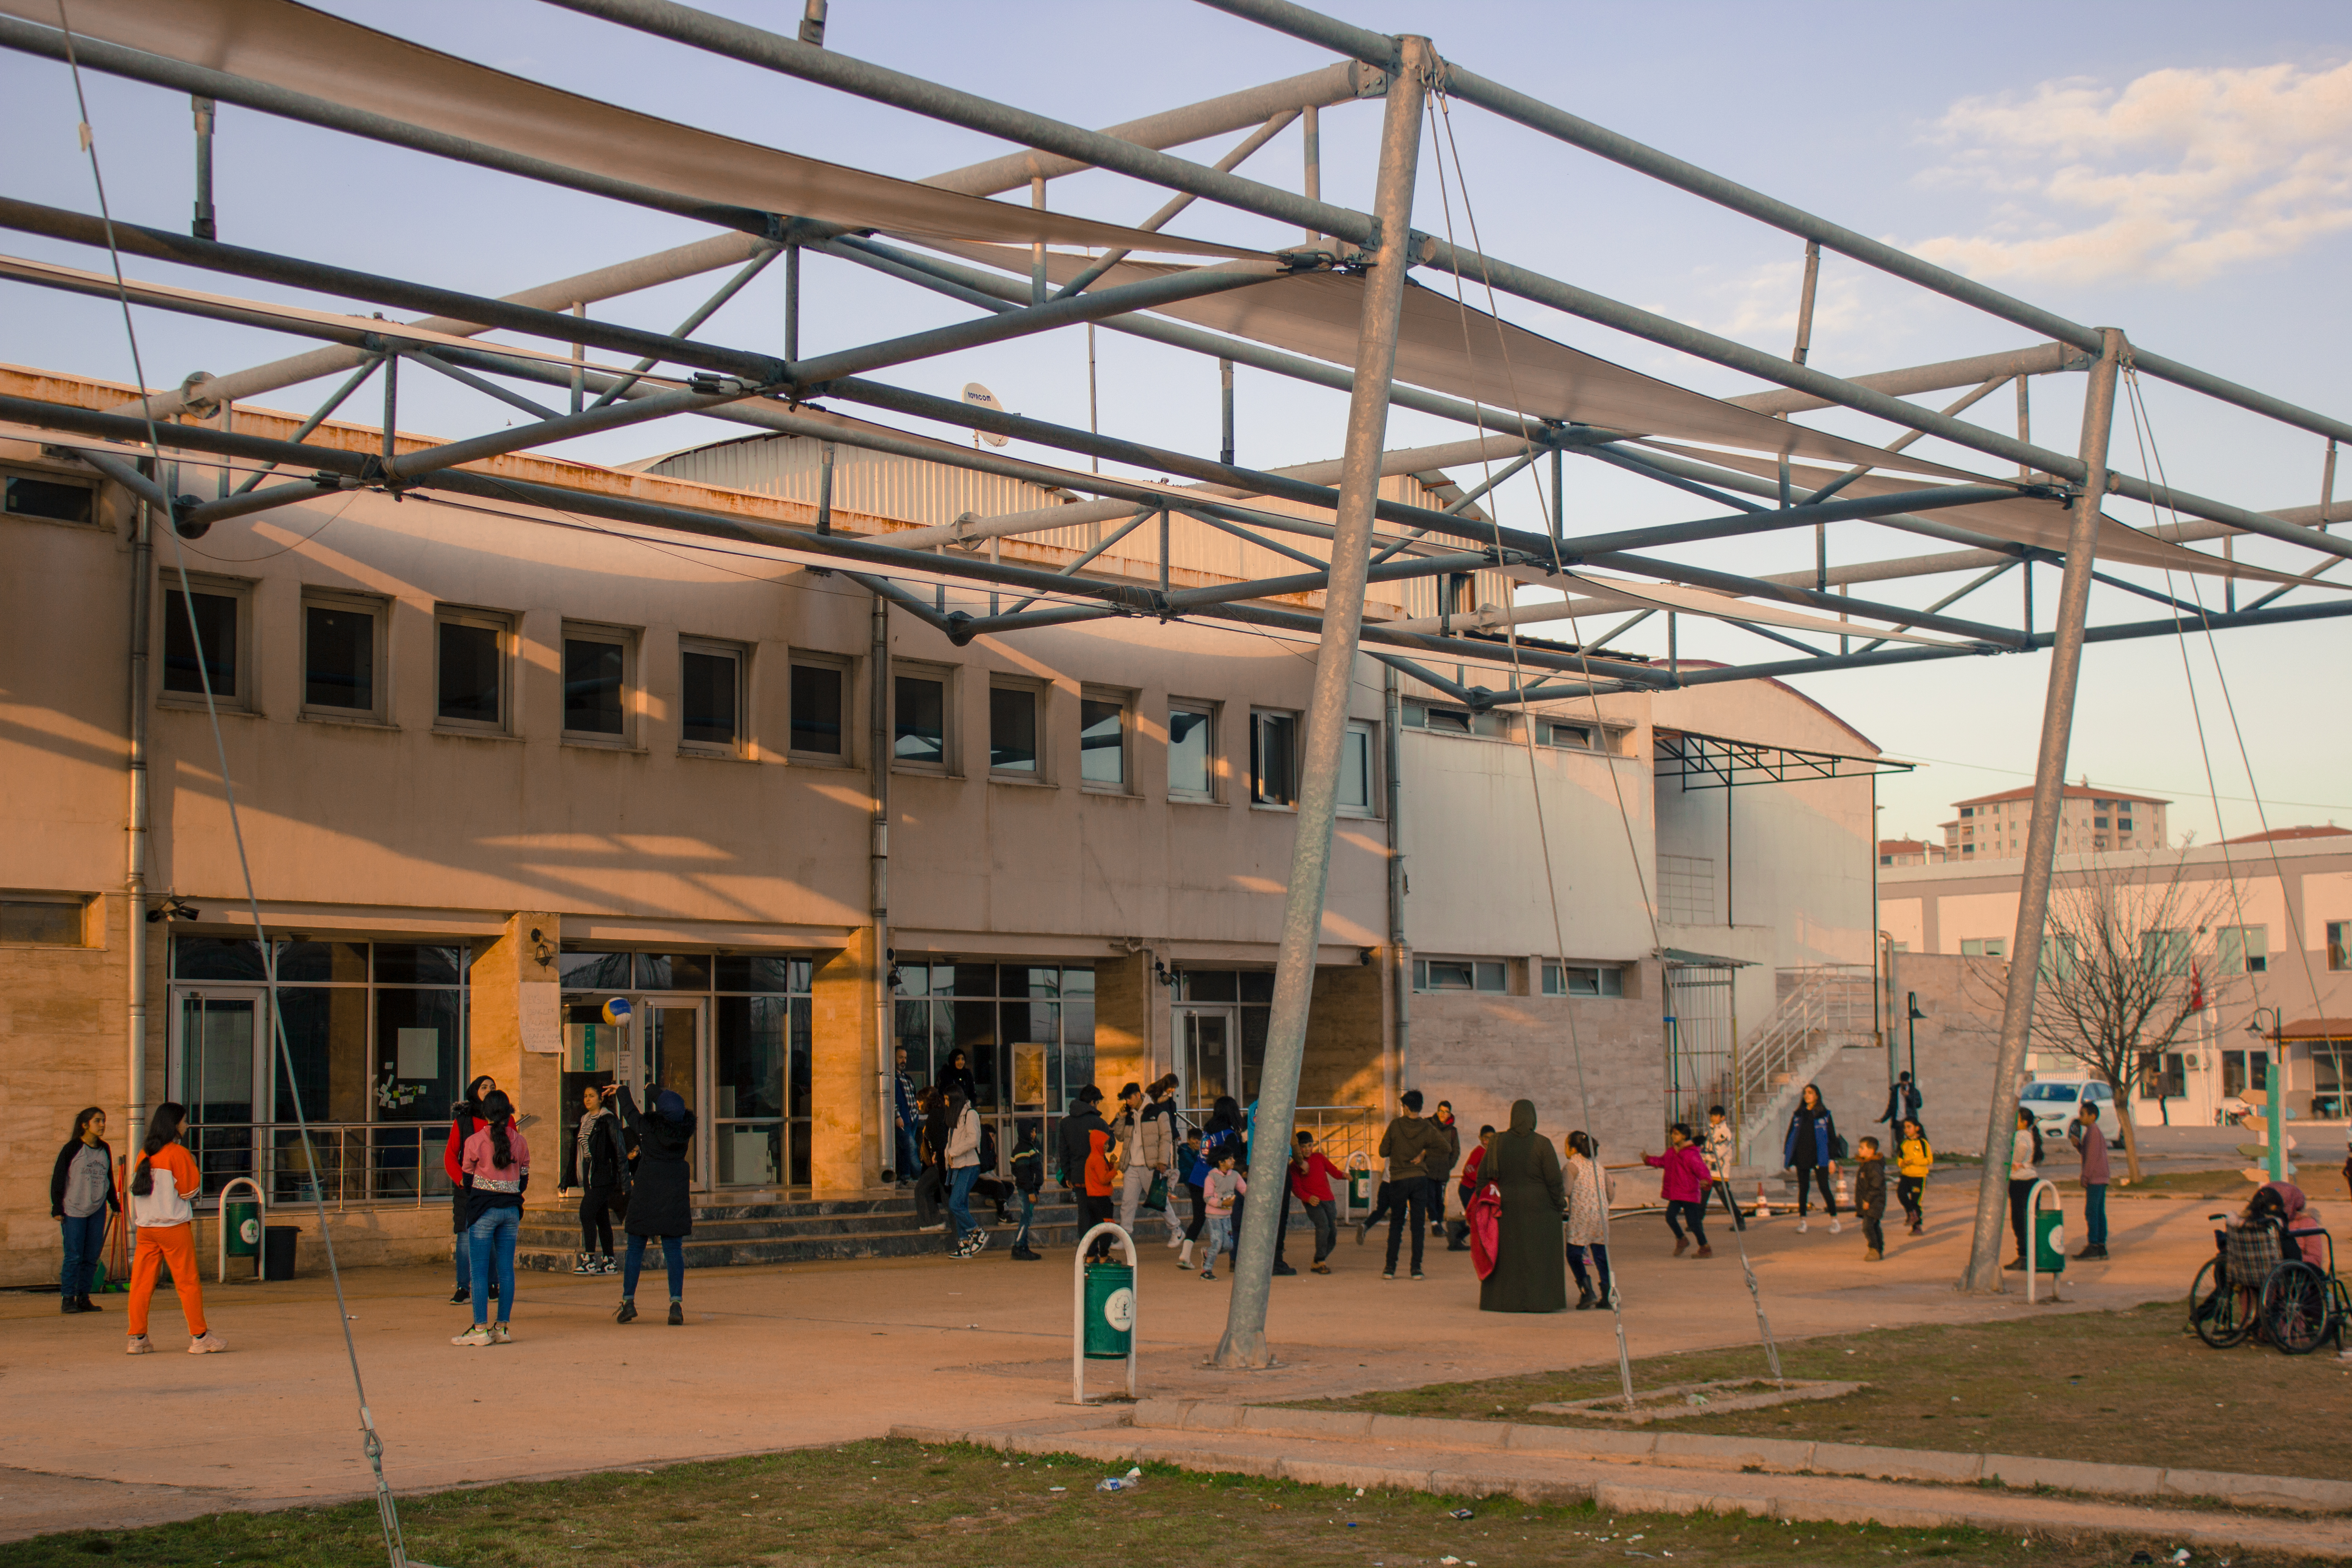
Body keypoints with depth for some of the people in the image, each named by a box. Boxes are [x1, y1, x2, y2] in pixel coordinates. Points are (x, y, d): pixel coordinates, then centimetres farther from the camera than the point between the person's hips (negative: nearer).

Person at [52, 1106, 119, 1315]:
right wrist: (57, 1208, -9)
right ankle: (68, 1299, -1)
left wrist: (115, 1204, 18)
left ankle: (83, 1298, 12)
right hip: (73, 1210, -5)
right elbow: (58, 1179, -5)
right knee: (74, 1256, -7)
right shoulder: (72, 1148, -6)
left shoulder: (104, 1149, 10)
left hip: (98, 1209, 5)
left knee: (92, 1257, 4)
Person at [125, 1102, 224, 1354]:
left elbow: (136, 1186, 13)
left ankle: (138, 1338, 8)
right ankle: (199, 1337, 3)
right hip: (174, 1225, -6)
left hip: (145, 1227, 6)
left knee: (142, 1281, 7)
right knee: (188, 1281, 1)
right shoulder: (178, 1153, -11)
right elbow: (193, 1189, -7)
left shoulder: (144, 1153, 8)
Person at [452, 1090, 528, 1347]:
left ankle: (480, 1329, -4)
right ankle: (503, 1327, 8)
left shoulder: (475, 1142, -7)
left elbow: (467, 1180, 2)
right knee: (506, 1269, 7)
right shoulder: (520, 1142, 2)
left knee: (480, 1270, -1)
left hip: (483, 1210, -4)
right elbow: (524, 1180, 9)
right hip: (511, 1209, 4)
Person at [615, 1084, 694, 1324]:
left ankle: (628, 1301, 12)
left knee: (635, 1248, 10)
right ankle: (676, 1303, -9)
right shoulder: (687, 1125, -4)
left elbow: (630, 1113, 9)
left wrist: (623, 1090, 29)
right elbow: (674, 1110, 17)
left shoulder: (647, 1126, -12)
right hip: (676, 1194, 2)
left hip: (645, 1194, -2)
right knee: (674, 1250, 2)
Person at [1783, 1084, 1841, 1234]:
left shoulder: (1824, 1115, 2)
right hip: (1801, 1158, 3)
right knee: (1803, 1188, 5)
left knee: (1825, 1188, -6)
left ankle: (1834, 1220, 2)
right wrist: (1787, 1156, 5)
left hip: (1819, 1158, -3)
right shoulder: (1798, 1115, 9)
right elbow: (1791, 1135, 12)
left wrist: (1832, 1159, -3)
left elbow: (1832, 1137, 2)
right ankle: (1803, 1221, 11)